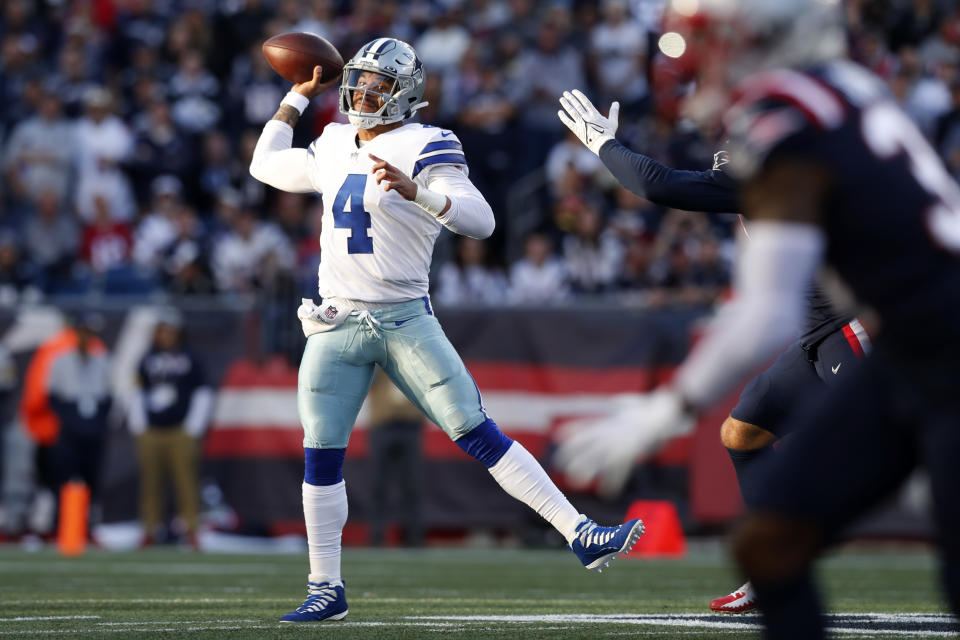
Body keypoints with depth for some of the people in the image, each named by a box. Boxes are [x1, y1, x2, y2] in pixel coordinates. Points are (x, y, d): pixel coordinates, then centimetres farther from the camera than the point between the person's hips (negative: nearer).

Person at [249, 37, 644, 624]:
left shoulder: (423, 150, -7)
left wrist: (414, 190, -32)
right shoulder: (334, 149, 12)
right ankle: (326, 590, 12)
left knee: (478, 433, -12)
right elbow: (266, 165, 29)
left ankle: (580, 535, -12)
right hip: (337, 327, 5)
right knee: (322, 458, 1)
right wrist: (300, 95, 25)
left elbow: (481, 220, -18)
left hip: (405, 321, -5)